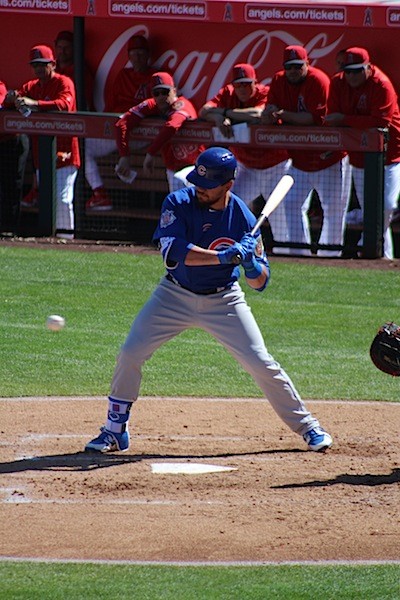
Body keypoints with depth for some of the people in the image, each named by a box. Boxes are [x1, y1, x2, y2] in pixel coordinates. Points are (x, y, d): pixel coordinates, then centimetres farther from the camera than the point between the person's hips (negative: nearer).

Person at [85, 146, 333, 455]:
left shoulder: (244, 218, -14)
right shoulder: (178, 203, -17)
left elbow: (260, 283, -9)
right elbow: (171, 250, -34)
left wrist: (251, 263, -33)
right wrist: (222, 257, -42)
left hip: (223, 299, 0)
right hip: (176, 295, 0)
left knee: (262, 363, -6)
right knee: (130, 354, -9)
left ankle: (308, 426, 10)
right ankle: (115, 430, 8)